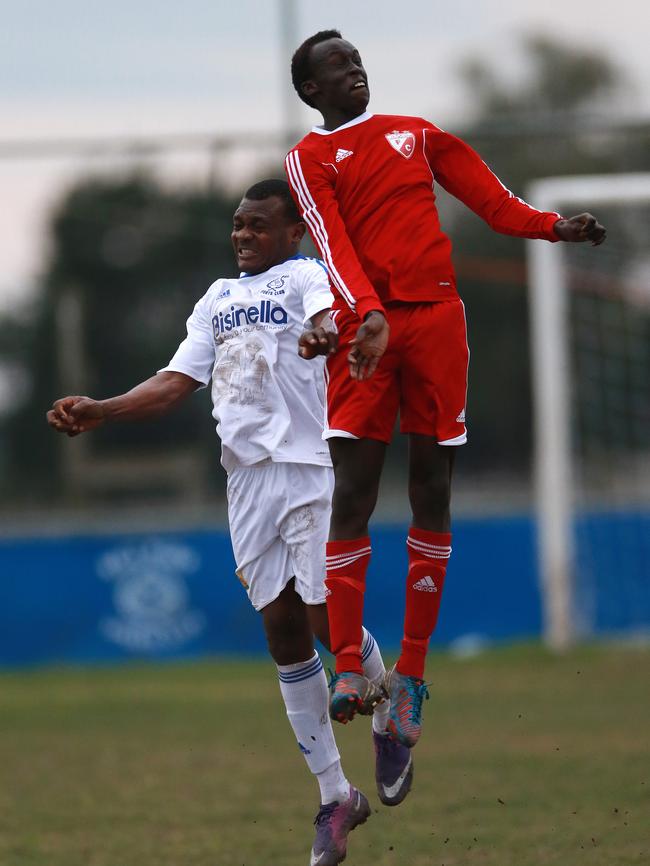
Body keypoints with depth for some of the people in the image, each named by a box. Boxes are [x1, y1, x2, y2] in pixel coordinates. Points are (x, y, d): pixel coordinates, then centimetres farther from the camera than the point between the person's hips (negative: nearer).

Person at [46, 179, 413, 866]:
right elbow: (177, 382, 16)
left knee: (327, 620, -10)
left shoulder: (305, 275, 0)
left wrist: (324, 333, -48)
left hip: (308, 470, -6)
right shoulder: (218, 299, 19)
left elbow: (333, 313, -23)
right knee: (282, 632, 4)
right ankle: (335, 797, 11)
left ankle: (389, 719, 23)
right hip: (248, 477, 6)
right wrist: (99, 412, 2)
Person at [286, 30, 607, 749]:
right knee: (353, 493, -11)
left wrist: (552, 226, 4)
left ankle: (411, 675, 4)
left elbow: (487, 195, 20)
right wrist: (366, 313, -24)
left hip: (436, 318, 4)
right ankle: (349, 669, -11)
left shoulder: (416, 134, 20)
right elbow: (333, 244, -8)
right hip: (366, 327, -3)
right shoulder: (309, 158, 6)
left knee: (431, 492, 1)